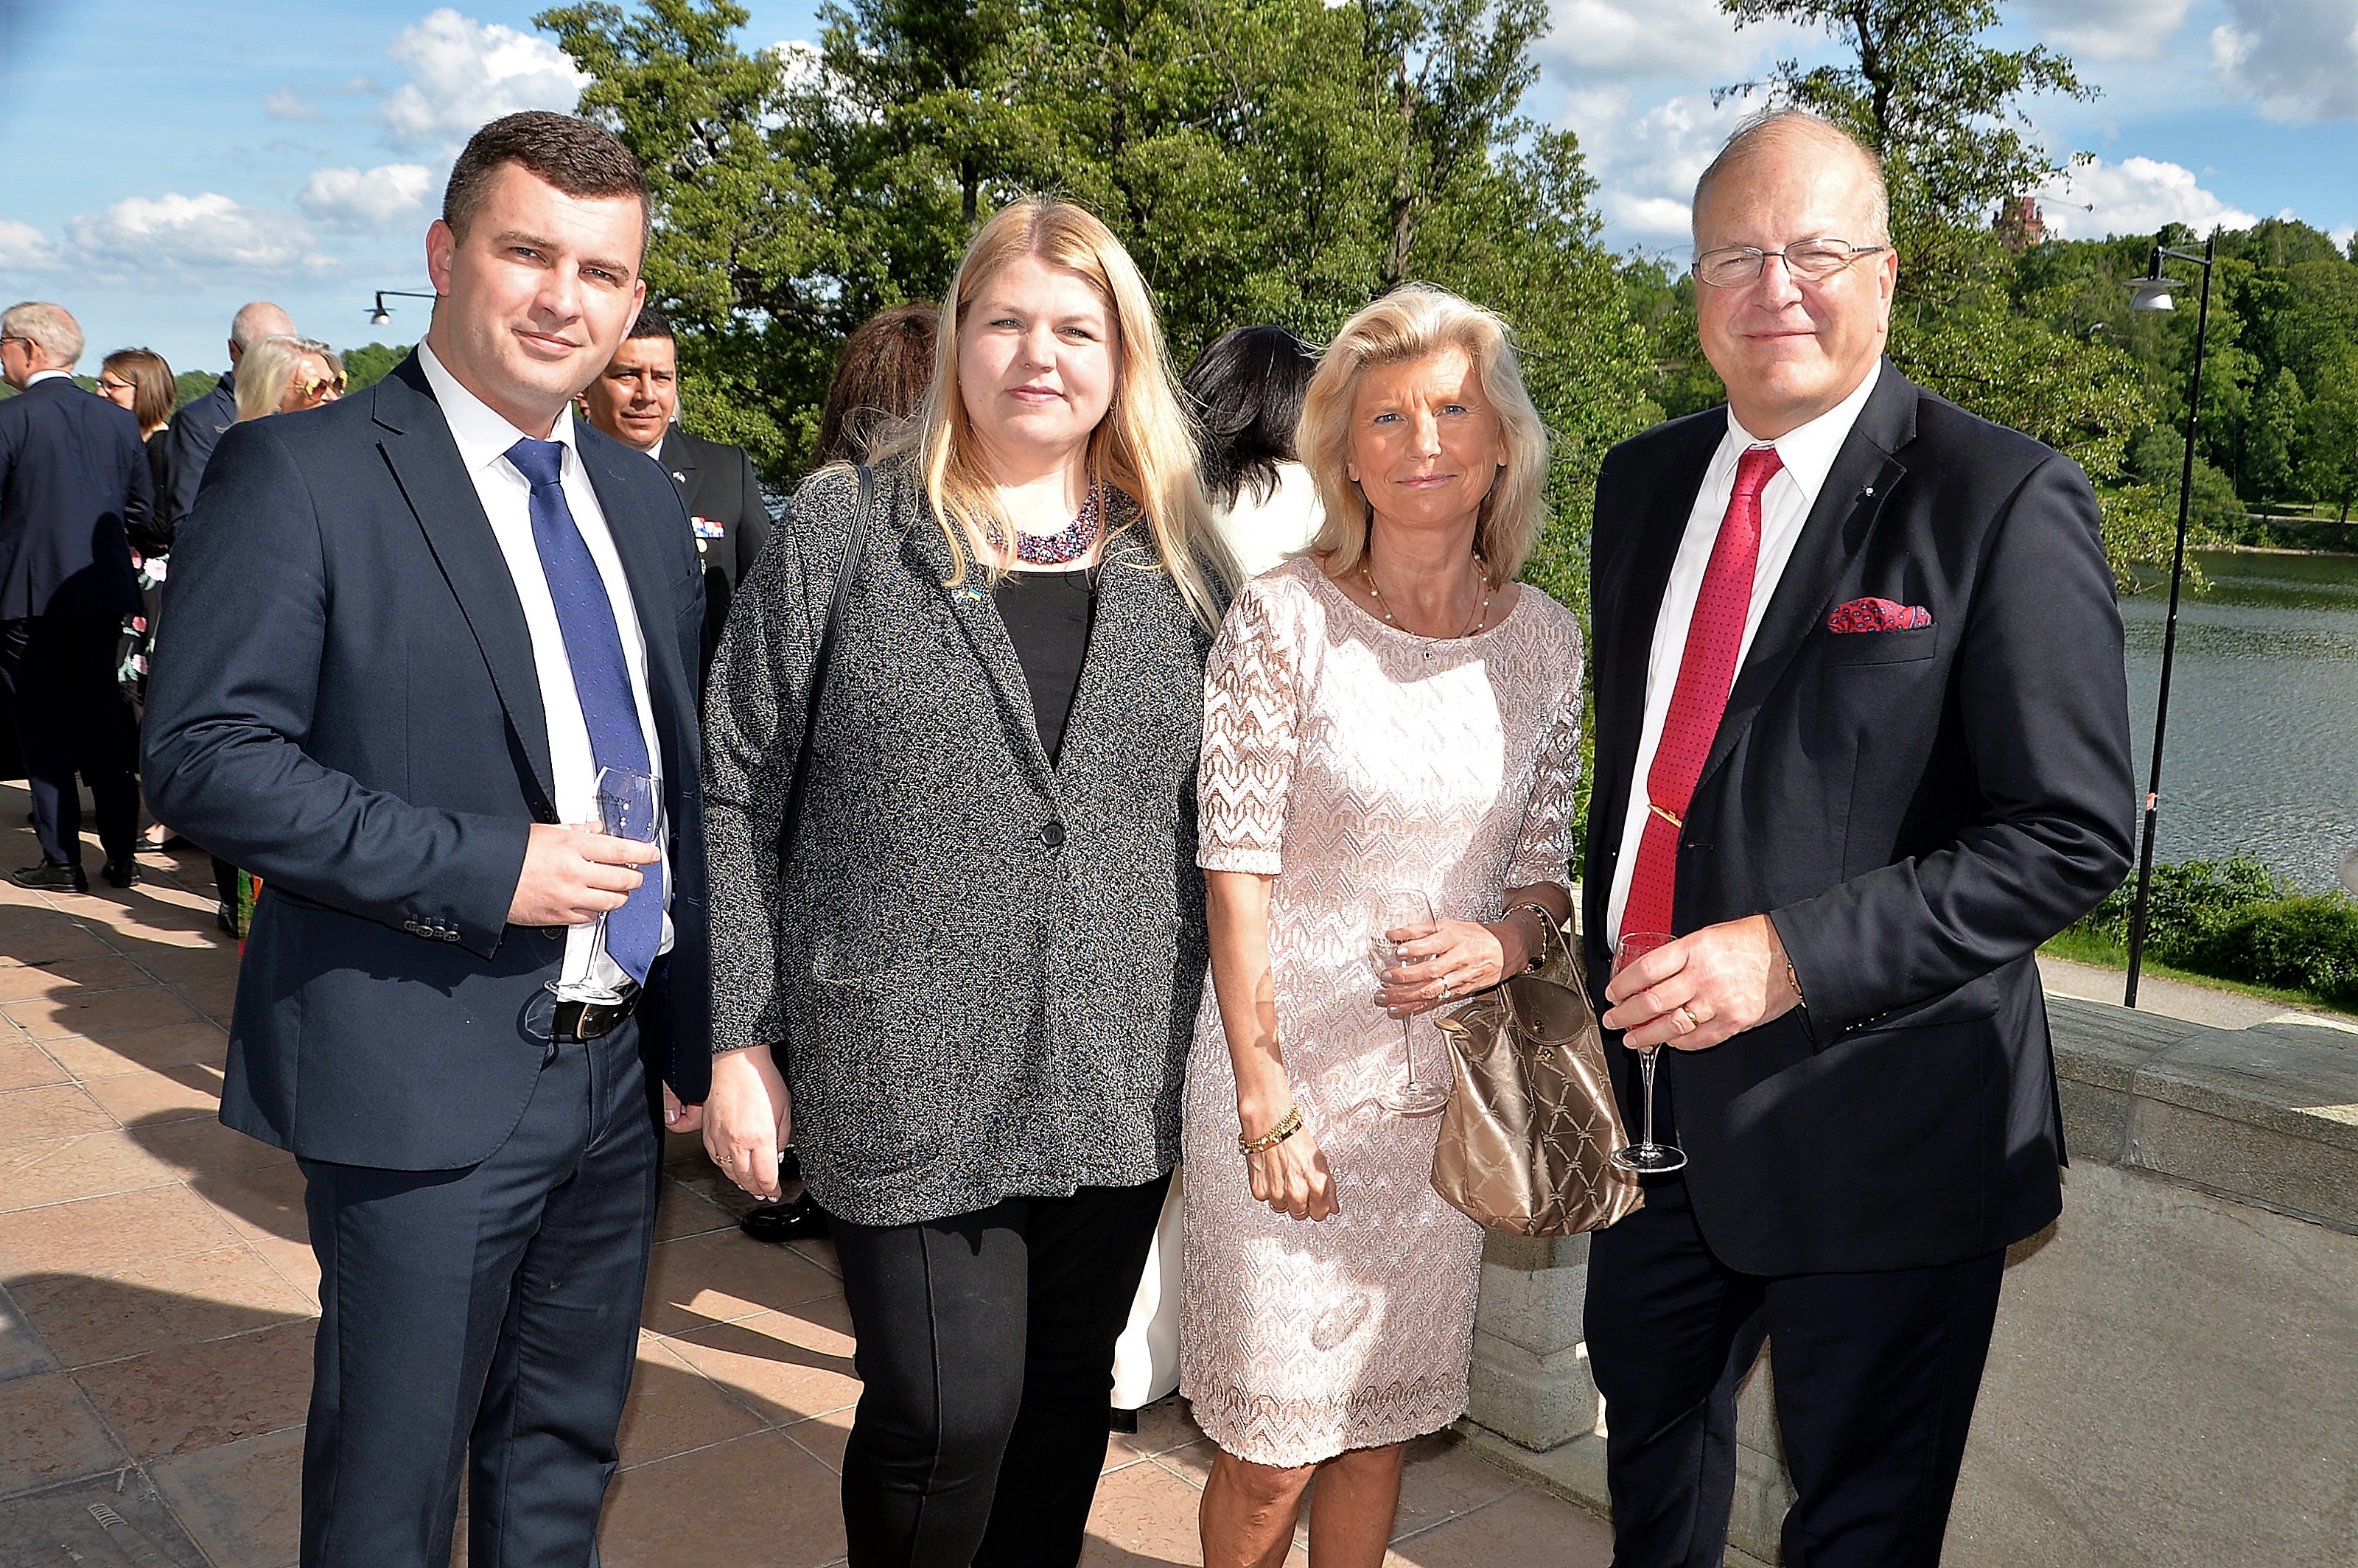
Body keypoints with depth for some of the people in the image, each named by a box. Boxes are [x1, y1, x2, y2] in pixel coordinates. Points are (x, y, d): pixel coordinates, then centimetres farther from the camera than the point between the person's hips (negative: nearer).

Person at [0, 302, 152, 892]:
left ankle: (62, 861, 7)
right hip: (103, 592, 5)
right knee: (101, 717, 13)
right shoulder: (118, 420, 5)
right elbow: (142, 512, 8)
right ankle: (122, 855, 14)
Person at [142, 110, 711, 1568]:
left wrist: (698, 1027, 11)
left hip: (622, 1066, 6)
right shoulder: (298, 474, -9)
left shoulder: (645, 500, 10)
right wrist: (486, 868, -22)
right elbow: (207, 752, -15)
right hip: (427, 1081, -6)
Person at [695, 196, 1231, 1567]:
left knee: (1070, 1393, 15)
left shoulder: (1182, 557, 6)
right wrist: (736, 1037, -6)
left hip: (1122, 1080, 3)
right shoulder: (846, 527, -2)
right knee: (946, 1412, -1)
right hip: (907, 1076, -3)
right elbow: (736, 795, -2)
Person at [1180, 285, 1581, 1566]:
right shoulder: (1283, 618, -10)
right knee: (1272, 1443, 6)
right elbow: (1237, 867, -10)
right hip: (1292, 1061, -3)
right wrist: (1264, 1095, -12)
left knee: (1382, 1413, 17)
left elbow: (1549, 858, 10)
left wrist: (1508, 942, -12)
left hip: (1450, 1067, 4)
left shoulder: (1546, 640, 2)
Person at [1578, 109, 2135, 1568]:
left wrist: (1790, 958, -25)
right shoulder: (1644, 479, 6)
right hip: (1650, 1086, 6)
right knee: (1652, 1448, 26)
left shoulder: (2007, 501, -14)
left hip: (1875, 1118, -5)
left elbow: (2075, 834, -17)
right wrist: (1609, 985, 11)